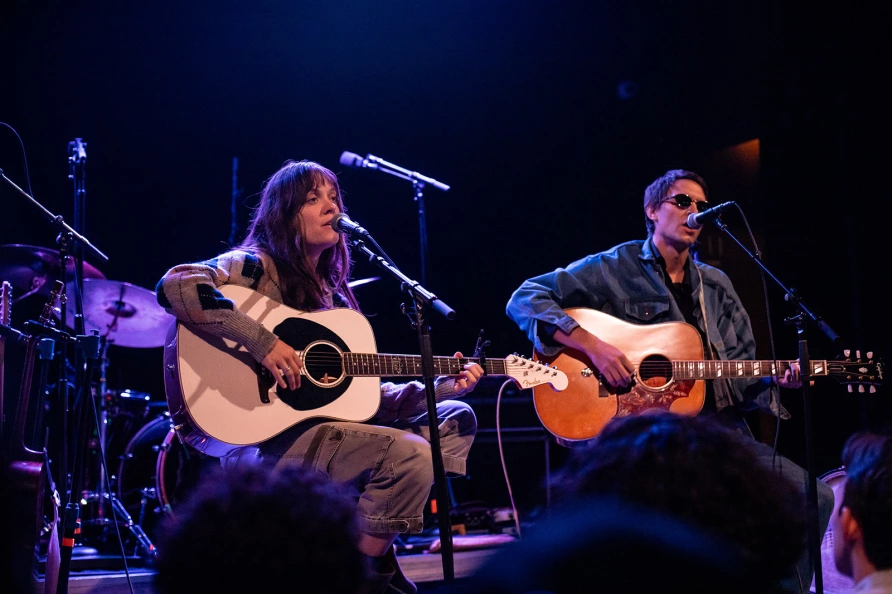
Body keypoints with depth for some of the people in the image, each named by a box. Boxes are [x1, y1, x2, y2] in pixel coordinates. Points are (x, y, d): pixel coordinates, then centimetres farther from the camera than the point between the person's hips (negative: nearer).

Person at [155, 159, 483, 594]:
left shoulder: (333, 291, 17)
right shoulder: (257, 266, -5)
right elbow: (175, 286, -24)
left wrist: (443, 386, 6)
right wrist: (261, 341, -28)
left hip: (325, 424, 9)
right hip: (262, 440, -9)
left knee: (455, 418, 9)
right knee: (409, 455, -25)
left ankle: (375, 550, 2)